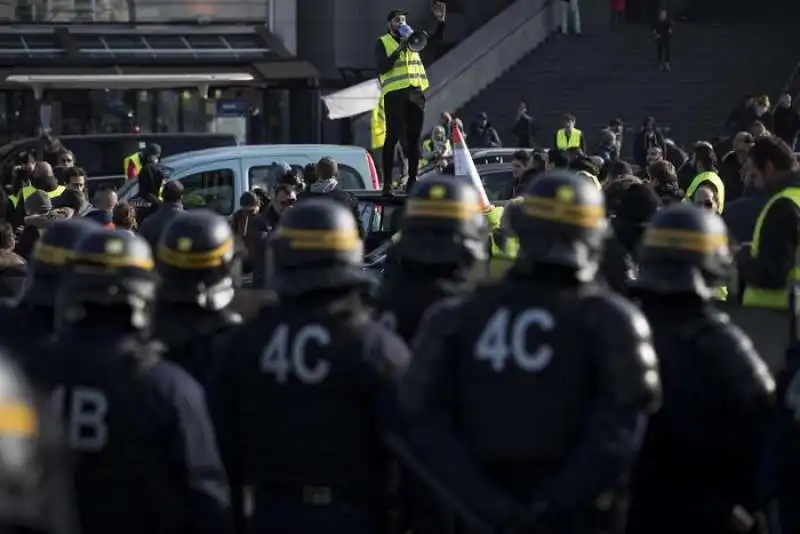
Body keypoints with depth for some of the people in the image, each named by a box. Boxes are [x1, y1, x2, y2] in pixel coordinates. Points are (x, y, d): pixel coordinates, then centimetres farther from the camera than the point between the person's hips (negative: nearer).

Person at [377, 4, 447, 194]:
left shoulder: (411, 37, 17)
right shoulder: (382, 42, 3)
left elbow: (434, 39, 12)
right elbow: (382, 67, -10)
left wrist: (440, 21, -5)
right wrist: (399, 49, -17)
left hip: (416, 93, 5)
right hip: (395, 94, -5)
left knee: (413, 138, 7)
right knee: (393, 138, -7)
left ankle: (412, 180, 11)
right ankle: (387, 182, -8)